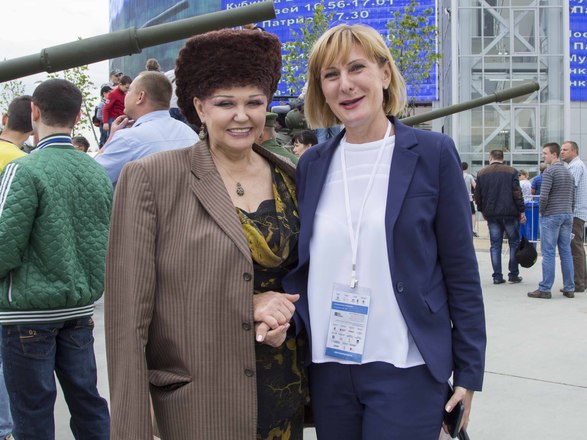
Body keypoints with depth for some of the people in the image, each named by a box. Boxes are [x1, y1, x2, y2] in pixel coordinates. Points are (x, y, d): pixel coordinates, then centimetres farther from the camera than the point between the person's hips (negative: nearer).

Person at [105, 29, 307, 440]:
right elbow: (128, 316, -11)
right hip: (199, 402, -4)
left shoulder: (290, 176, 2)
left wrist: (280, 306, -8)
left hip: (285, 389, 5)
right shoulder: (151, 178, -11)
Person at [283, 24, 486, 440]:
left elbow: (461, 270, -4)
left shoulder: (433, 153, -5)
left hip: (407, 370, -3)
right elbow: (302, 263, 10)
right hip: (328, 366, 4)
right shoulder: (311, 164, 5)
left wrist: (469, 371, -4)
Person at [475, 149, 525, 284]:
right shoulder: (512, 171, -2)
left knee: (495, 245, 6)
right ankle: (513, 274, 8)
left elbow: (478, 195, 6)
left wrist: (482, 210, 18)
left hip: (491, 214, 2)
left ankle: (497, 276, 5)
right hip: (510, 213, -2)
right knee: (514, 243, 9)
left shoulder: (481, 173, 4)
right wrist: (522, 211, -2)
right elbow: (517, 193, -7)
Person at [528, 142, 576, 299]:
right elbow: (573, 198, 15)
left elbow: (544, 196, -17)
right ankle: (569, 288, 11)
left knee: (548, 253, -4)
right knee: (566, 252, 9)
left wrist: (542, 211, -3)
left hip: (551, 216, -7)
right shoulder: (569, 172, 15)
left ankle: (545, 289, -2)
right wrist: (568, 212, 18)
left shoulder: (549, 171, -10)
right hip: (567, 215, 7)